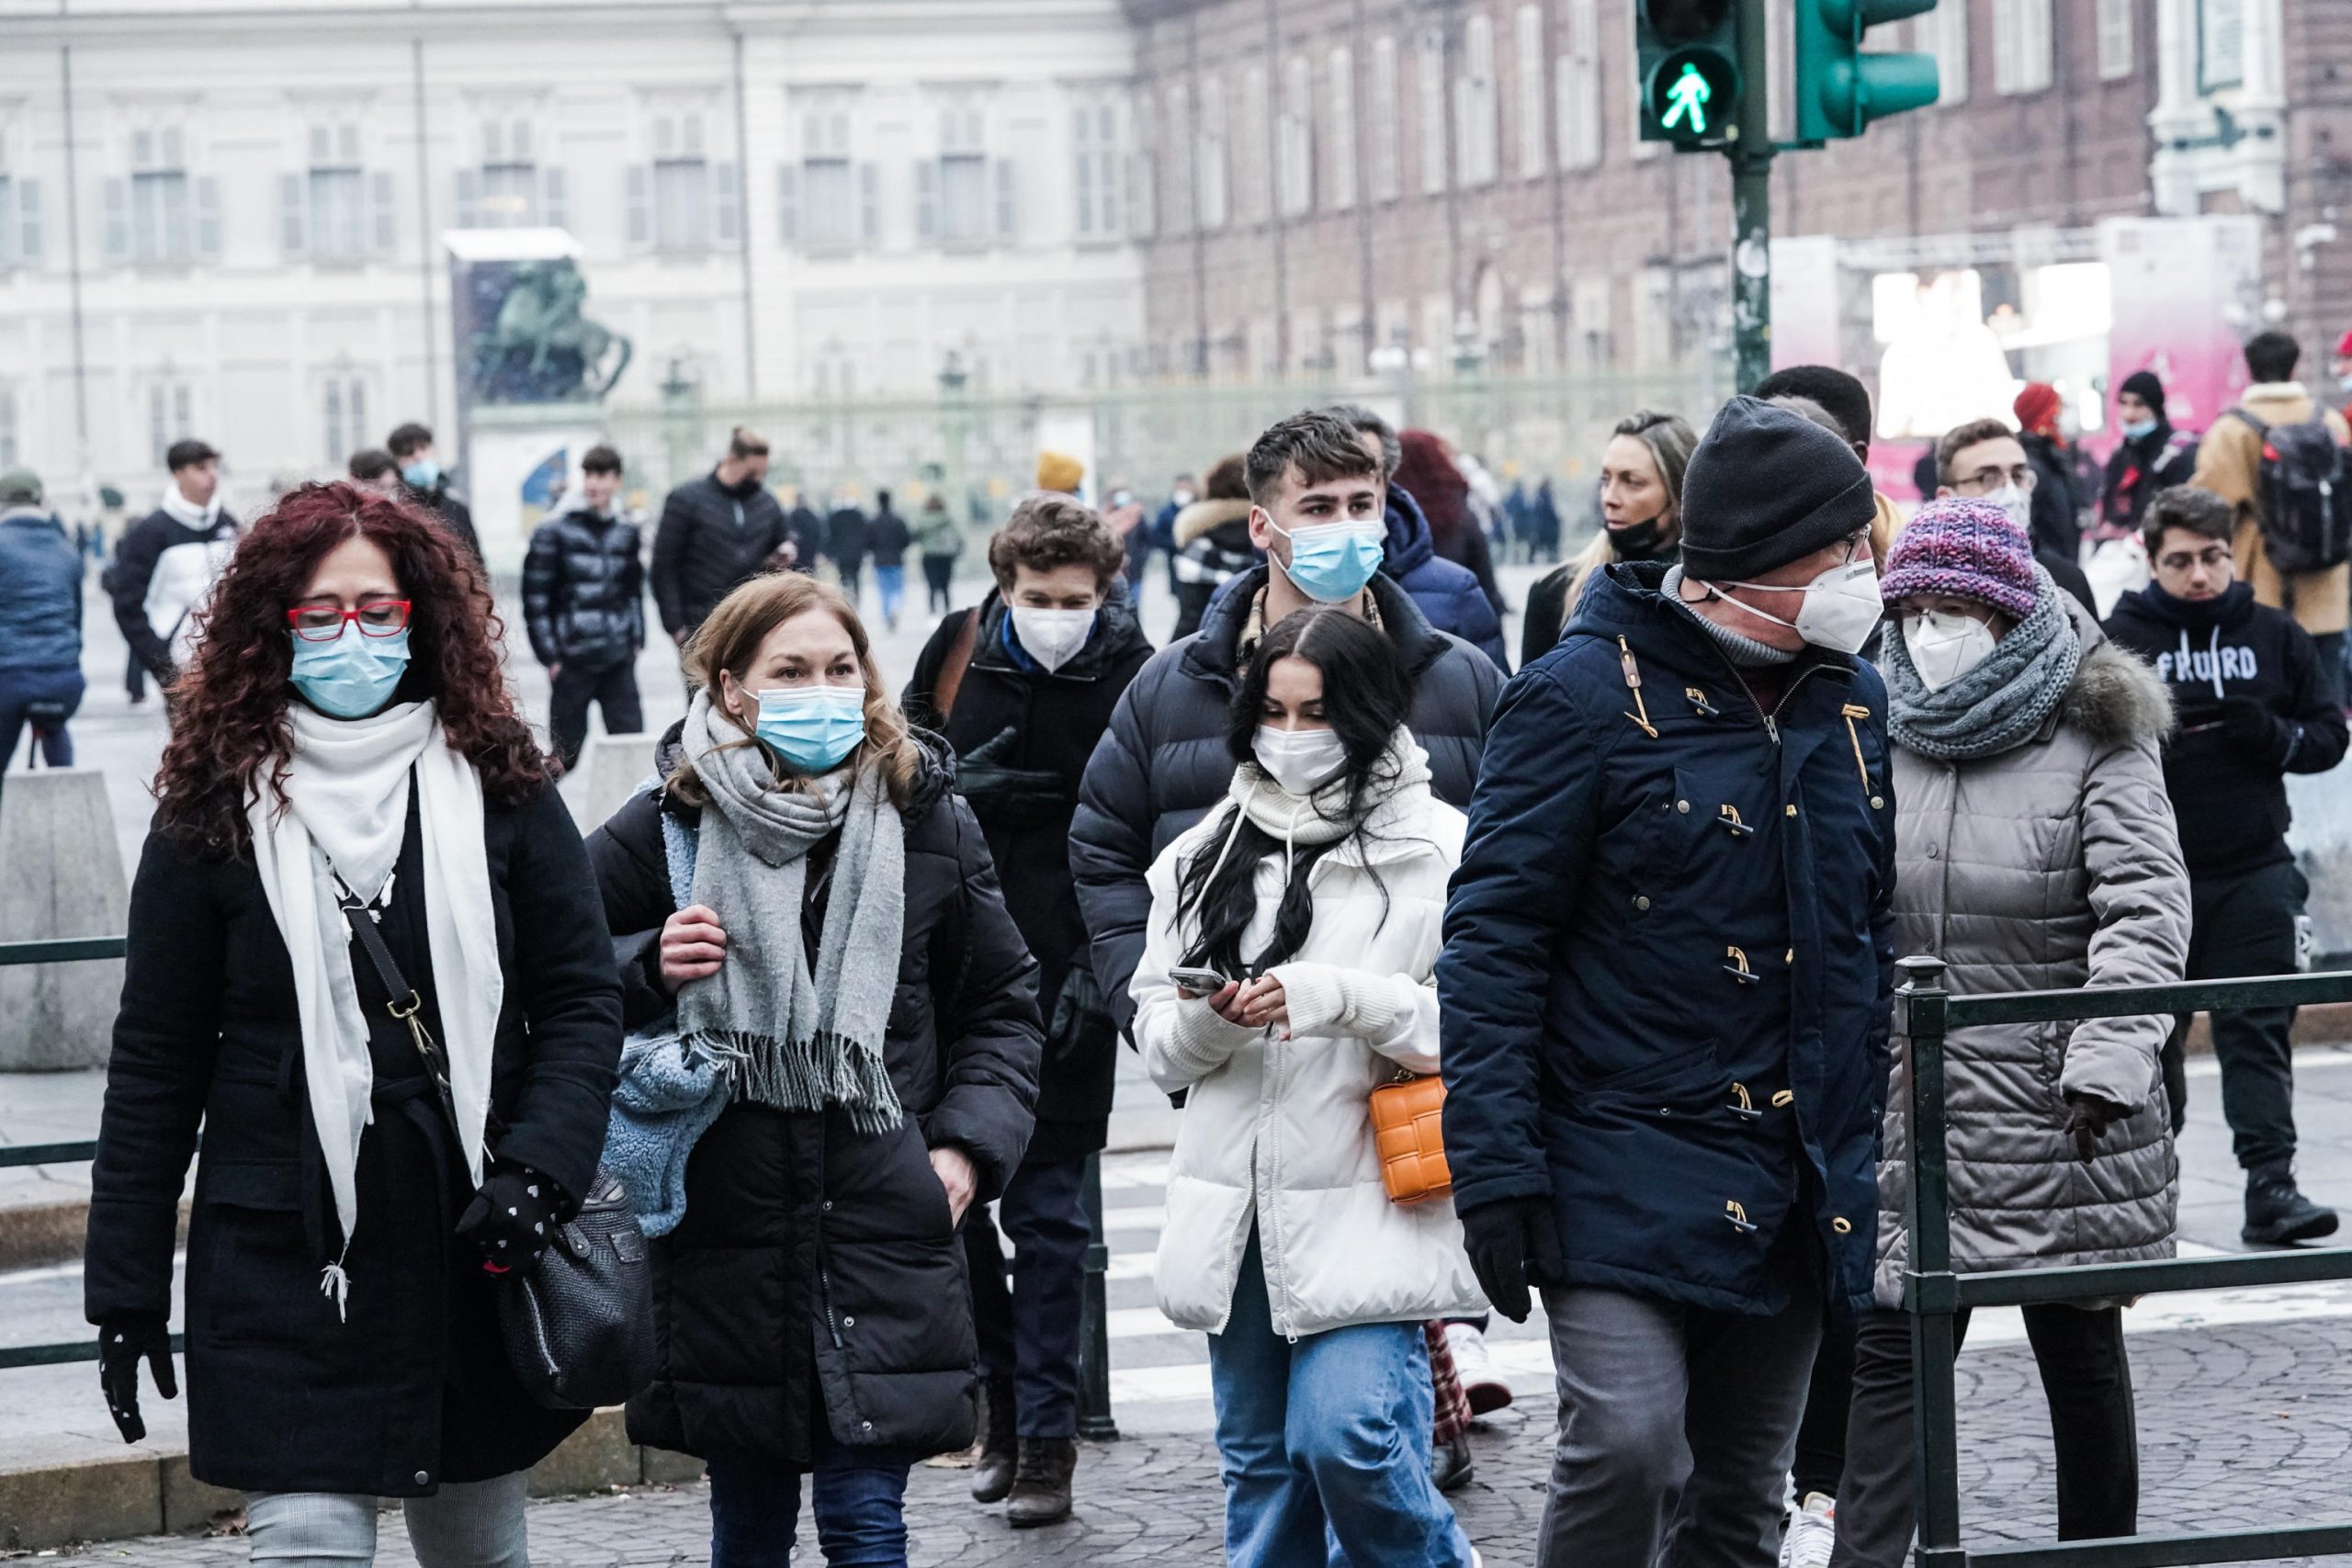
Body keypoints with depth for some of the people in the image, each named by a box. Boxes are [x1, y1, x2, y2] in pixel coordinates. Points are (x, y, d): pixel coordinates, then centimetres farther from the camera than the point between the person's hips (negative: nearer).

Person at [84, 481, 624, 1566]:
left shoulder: (499, 788, 3)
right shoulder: (216, 815, 0)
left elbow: (581, 999, 3)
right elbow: (155, 1062, 2)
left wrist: (538, 1172, -13)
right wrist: (124, 1290, 1)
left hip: (471, 1260, 2)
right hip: (287, 1265, -2)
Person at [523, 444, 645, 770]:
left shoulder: (626, 533, 11)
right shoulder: (554, 533, -3)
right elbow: (535, 599, -4)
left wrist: (636, 639, 11)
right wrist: (550, 654, -8)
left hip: (619, 658, 4)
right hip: (572, 659, -4)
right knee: (567, 747, 0)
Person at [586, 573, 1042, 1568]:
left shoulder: (927, 823, 4)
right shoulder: (663, 830, -2)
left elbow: (1002, 1003, 15)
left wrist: (969, 1142, 3)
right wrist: (649, 969, -12)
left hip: (886, 1238, 0)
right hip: (725, 1242, 0)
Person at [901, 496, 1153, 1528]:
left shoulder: (1132, 680, -6)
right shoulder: (958, 651, 2)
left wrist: (1103, 968, -15)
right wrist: (954, 783, -7)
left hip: (1063, 985, -3)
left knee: (1047, 1211, 0)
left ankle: (1047, 1435, 6)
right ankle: (998, 1395, 25)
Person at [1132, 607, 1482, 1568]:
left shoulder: (1436, 848, -5)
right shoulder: (1205, 855, 12)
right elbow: (1159, 1044, 13)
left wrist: (1342, 999, -22)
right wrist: (1206, 1020, -10)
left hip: (1366, 1209, -6)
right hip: (1238, 1212, 6)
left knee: (1349, 1438, -17)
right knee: (1260, 1467, 12)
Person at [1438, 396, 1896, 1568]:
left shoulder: (1851, 706, 10)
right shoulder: (1589, 695, -10)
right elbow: (1495, 939, -11)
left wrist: (1879, 1147, 17)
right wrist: (1496, 1165, -16)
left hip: (1799, 1190, 6)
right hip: (1626, 1158, -6)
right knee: (1627, 1442, -22)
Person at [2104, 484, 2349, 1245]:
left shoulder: (2274, 636, 7)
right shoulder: (2121, 638, 0)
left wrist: (2275, 736, -11)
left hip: (2254, 873, 1)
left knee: (2259, 1030, -4)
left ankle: (2271, 1184, -7)